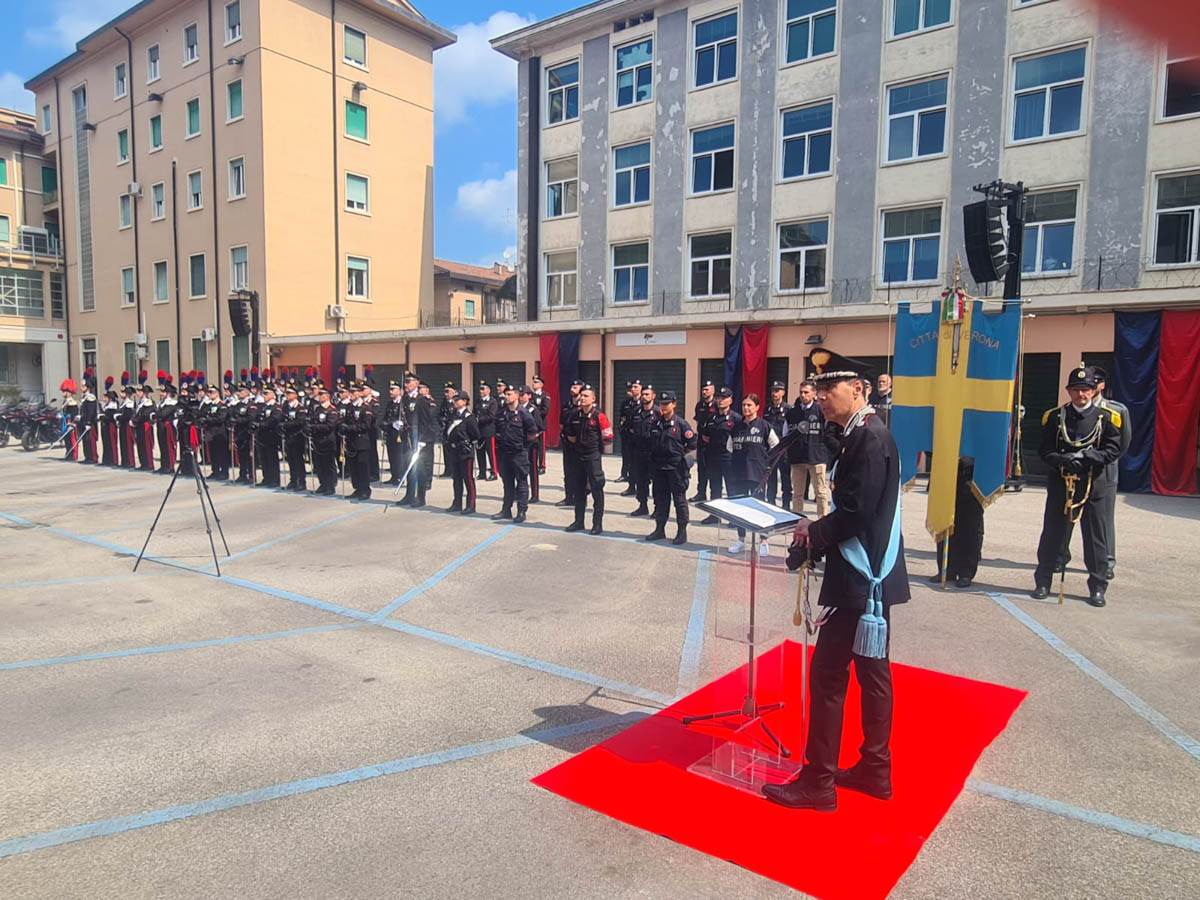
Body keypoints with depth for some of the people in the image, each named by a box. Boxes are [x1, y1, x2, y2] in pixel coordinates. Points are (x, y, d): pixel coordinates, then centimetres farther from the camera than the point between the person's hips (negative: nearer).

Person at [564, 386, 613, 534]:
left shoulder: (599, 416, -12)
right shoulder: (575, 415, 6)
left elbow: (608, 439, -11)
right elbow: (569, 434, 23)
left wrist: (595, 444, 0)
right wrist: (572, 439, 9)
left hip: (594, 457, -6)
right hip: (579, 456, 6)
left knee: (597, 491, -1)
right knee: (579, 490, 13)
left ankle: (598, 524, 6)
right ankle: (579, 522, 24)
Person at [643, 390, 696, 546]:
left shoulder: (681, 424, -6)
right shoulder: (656, 424, 9)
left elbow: (692, 444, -1)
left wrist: (683, 457, -2)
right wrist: (652, 468, 12)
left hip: (676, 468, -5)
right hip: (659, 467, 5)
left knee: (679, 500, 1)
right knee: (660, 500, 12)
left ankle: (682, 532, 8)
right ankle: (659, 529, 22)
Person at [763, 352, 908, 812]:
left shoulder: (869, 438, -18)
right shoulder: (864, 434, 12)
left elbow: (857, 513, -23)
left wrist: (814, 531, -9)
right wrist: (817, 535, 3)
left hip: (861, 581, -10)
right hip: (871, 576, 10)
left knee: (827, 674, -3)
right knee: (871, 671, 16)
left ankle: (817, 782, 7)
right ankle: (875, 769, 29)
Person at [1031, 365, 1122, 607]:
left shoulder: (1106, 418, 4)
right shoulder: (1055, 417, 5)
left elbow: (1113, 450, -3)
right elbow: (1044, 450, 2)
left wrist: (1085, 456, -19)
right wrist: (1062, 459, -18)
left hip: (1094, 486, 0)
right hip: (1060, 485, 0)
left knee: (1096, 538, 6)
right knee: (1053, 535, 7)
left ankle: (1097, 587, 17)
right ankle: (1043, 582, 16)